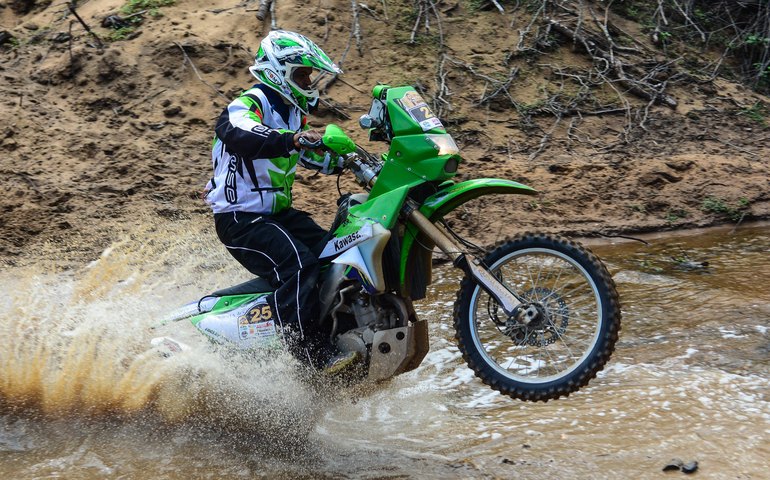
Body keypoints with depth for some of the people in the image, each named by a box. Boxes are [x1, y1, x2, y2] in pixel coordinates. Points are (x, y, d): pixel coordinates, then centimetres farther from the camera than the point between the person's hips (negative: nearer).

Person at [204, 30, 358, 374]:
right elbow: (237, 133, -38)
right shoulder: (250, 104, -13)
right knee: (298, 264, -29)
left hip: (279, 212, 9)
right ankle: (309, 352, -30)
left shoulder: (292, 113, 16)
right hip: (241, 218, -9)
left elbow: (314, 154, 31)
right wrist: (292, 139, -52)